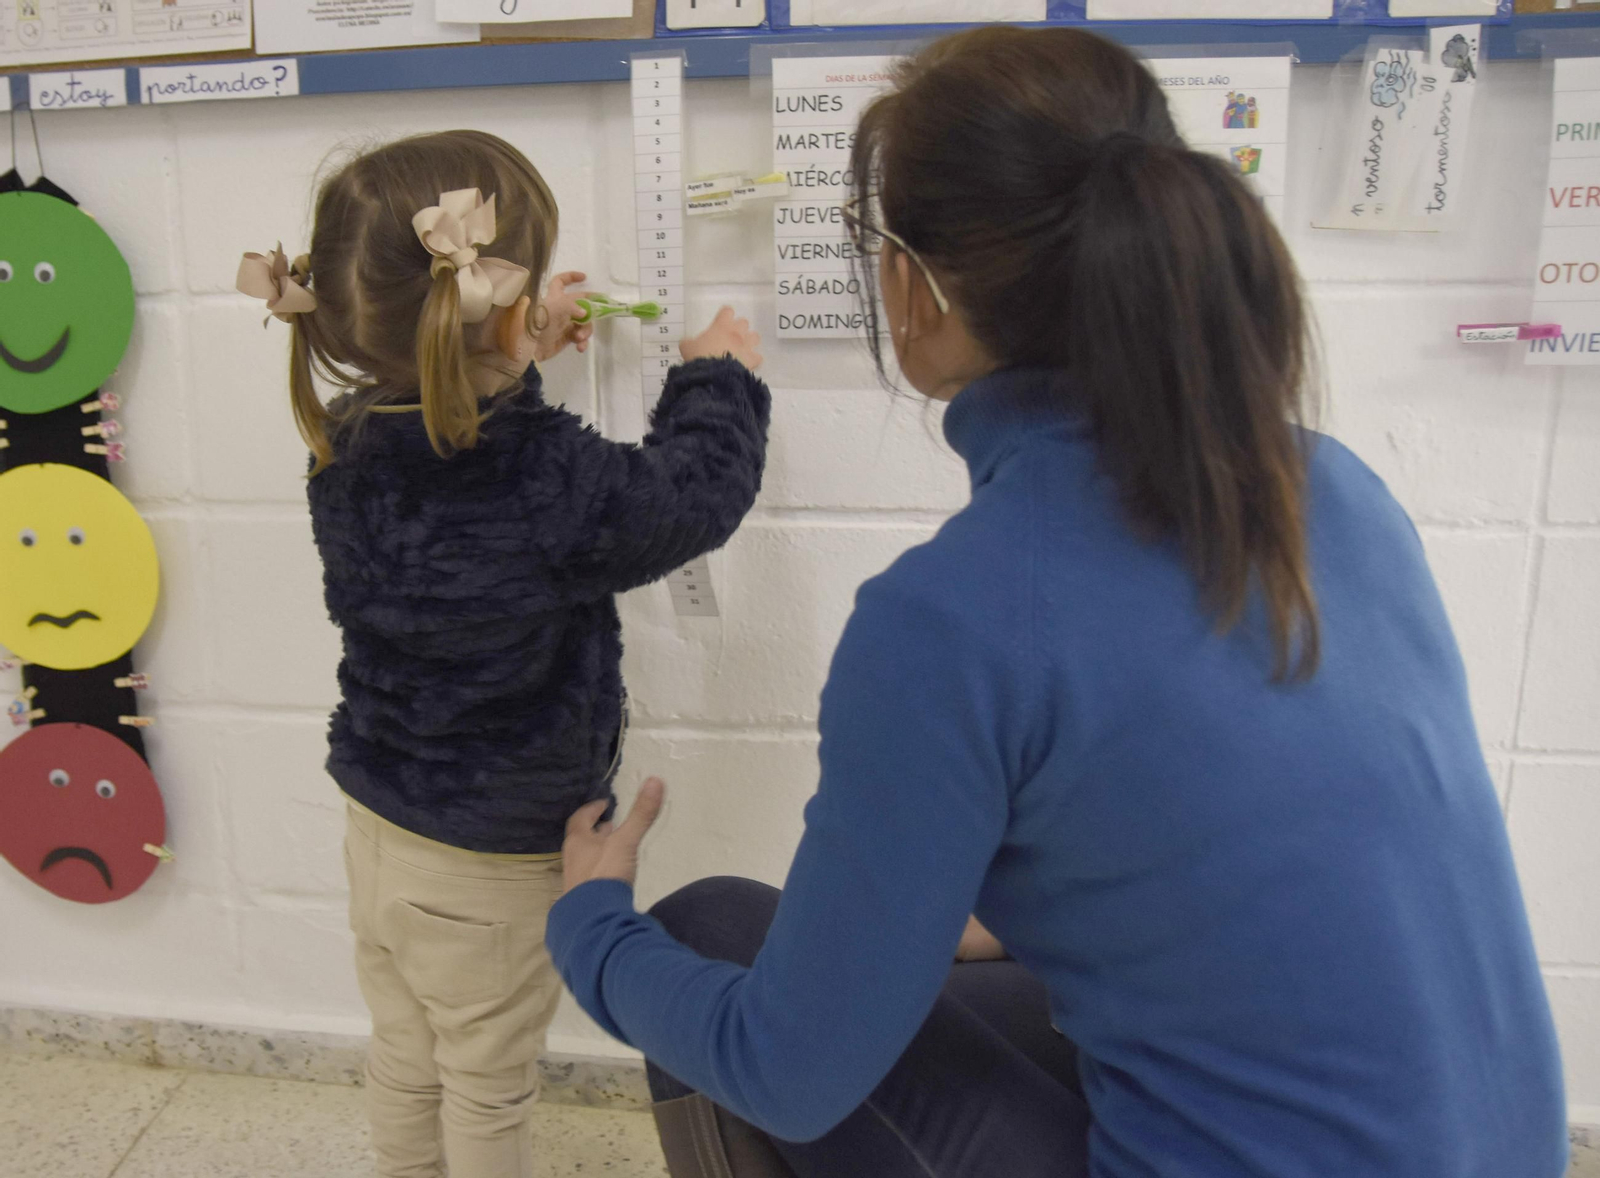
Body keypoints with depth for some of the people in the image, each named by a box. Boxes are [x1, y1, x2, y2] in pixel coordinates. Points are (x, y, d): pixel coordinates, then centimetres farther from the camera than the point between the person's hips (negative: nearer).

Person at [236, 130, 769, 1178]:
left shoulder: (347, 450, -12)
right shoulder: (555, 481, -32)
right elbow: (694, 492, -13)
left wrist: (517, 363, 13)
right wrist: (719, 380, 3)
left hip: (378, 828, 6)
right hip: (491, 869, -6)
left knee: (406, 1066, 27)